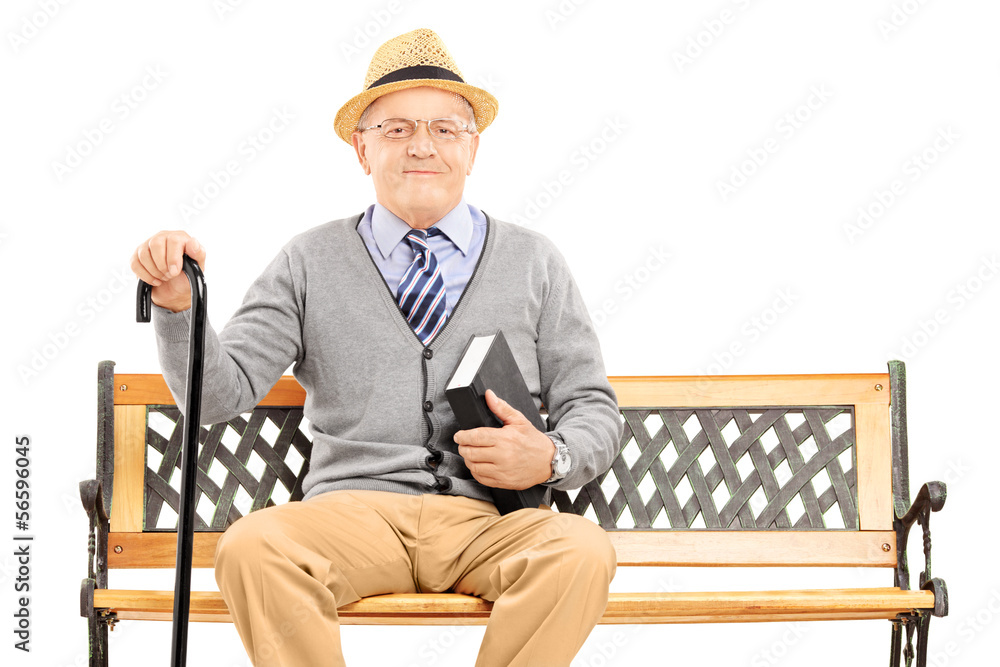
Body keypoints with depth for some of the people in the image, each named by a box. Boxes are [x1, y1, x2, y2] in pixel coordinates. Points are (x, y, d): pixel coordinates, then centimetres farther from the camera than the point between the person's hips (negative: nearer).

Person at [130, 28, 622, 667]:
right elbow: (219, 395, 4)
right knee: (251, 548, -33)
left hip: (491, 518, 1)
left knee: (582, 552, -32)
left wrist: (551, 458, -8)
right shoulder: (310, 262, 11)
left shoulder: (534, 262, 14)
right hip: (353, 511, 0)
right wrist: (177, 303, -14)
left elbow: (595, 409, 15)